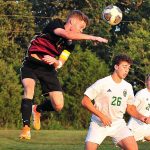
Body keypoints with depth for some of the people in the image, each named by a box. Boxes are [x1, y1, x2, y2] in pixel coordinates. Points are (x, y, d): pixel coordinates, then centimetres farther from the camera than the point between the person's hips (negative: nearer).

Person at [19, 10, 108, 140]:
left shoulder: (70, 44, 5)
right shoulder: (56, 24, -11)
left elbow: (60, 64, -2)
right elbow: (67, 34, -33)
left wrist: (55, 62, -26)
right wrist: (92, 37, -33)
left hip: (48, 68, 5)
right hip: (31, 64, -5)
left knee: (58, 105, -6)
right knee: (29, 89, -33)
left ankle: (37, 110, 27)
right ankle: (26, 127, -27)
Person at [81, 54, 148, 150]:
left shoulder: (128, 87, 4)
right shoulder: (102, 83, -11)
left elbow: (130, 107, 16)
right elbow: (85, 101, -11)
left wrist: (140, 117, -4)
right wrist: (101, 116, -18)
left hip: (118, 124, 3)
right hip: (99, 124, -3)